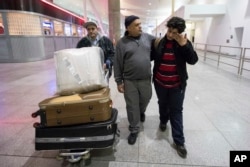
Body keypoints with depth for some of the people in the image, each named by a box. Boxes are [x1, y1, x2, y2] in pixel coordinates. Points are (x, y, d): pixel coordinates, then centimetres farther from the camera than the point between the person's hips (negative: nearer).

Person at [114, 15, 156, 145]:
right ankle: (134, 130, 26)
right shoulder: (122, 43, -5)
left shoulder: (148, 37, 3)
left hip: (146, 79, 3)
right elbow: (117, 64, -4)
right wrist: (119, 81, -5)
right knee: (132, 107, 8)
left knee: (145, 100, 21)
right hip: (129, 81, -2)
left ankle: (141, 112, 55)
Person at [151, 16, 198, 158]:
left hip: (177, 84, -1)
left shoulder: (184, 42, -6)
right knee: (163, 104, 22)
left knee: (176, 111, 5)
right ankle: (163, 121, 52)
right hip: (160, 83, 2)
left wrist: (184, 45, -25)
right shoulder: (159, 42, -5)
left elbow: (193, 60, -15)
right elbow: (151, 57, 6)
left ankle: (179, 141, 16)